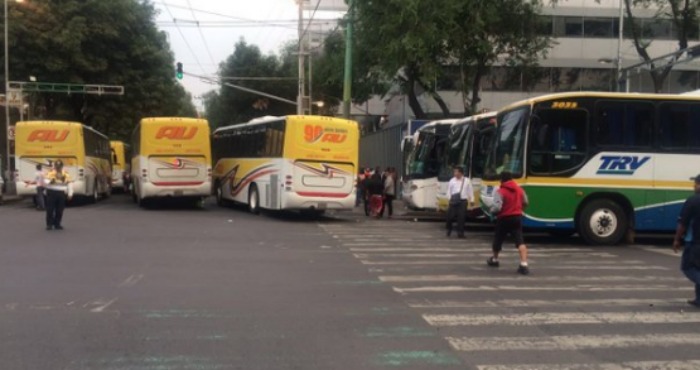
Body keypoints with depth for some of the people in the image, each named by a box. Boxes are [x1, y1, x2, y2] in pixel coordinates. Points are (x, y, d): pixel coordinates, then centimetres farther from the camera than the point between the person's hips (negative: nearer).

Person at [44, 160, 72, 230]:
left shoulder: (65, 174, 8)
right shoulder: (50, 173, 0)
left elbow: (69, 184, 11)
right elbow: (46, 181, -8)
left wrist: (70, 194, 5)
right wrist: (50, 181, -30)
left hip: (61, 194, 3)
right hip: (51, 193, -3)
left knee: (59, 210, 5)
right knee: (50, 209, -3)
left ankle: (57, 224, 15)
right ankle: (49, 224, 4)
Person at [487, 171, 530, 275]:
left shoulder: (500, 192, -14)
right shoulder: (520, 189, 6)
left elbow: (497, 208, -22)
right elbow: (525, 204, 18)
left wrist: (492, 210, -1)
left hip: (504, 219, -4)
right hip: (517, 217, 4)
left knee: (498, 240, 18)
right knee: (520, 241, -6)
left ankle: (494, 260, 39)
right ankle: (524, 264, -22)